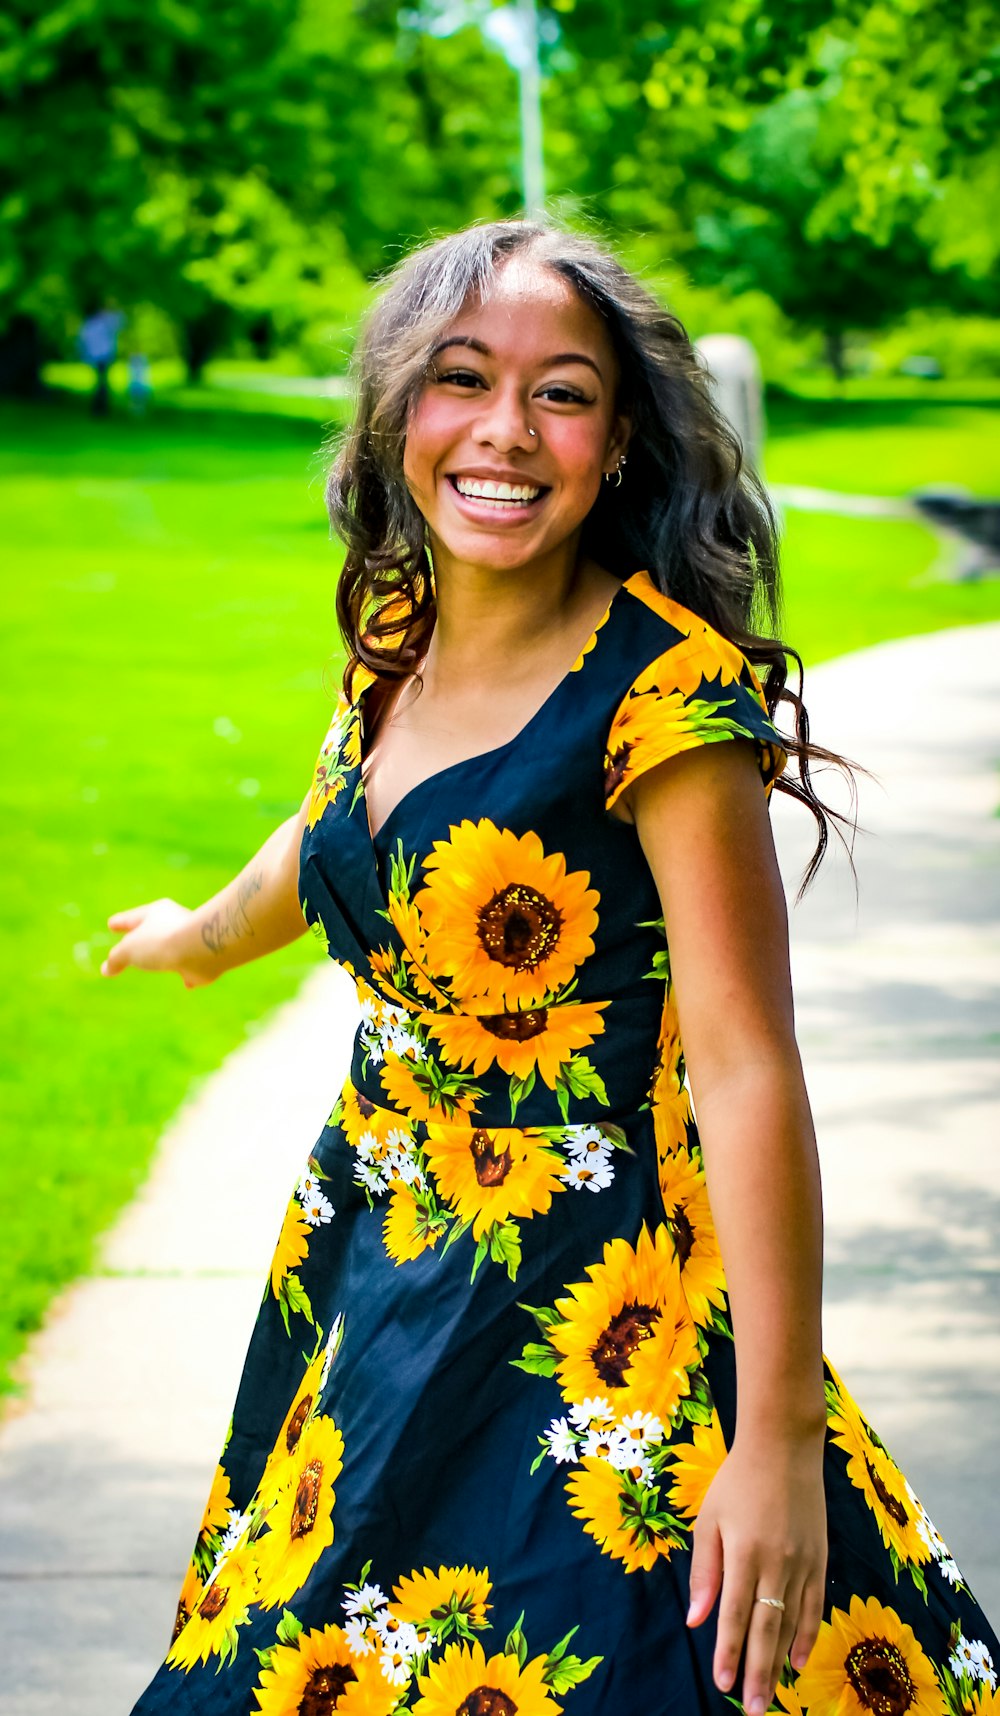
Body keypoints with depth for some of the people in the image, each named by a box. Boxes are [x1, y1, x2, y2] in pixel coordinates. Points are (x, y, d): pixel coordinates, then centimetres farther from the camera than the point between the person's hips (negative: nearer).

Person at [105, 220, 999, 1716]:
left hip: (585, 1321, -7)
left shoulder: (664, 691, -20)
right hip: (366, 1275, 7)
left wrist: (779, 1440, -26)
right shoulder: (395, 634, 2)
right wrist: (206, 934, 45)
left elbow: (749, 1073, -23)